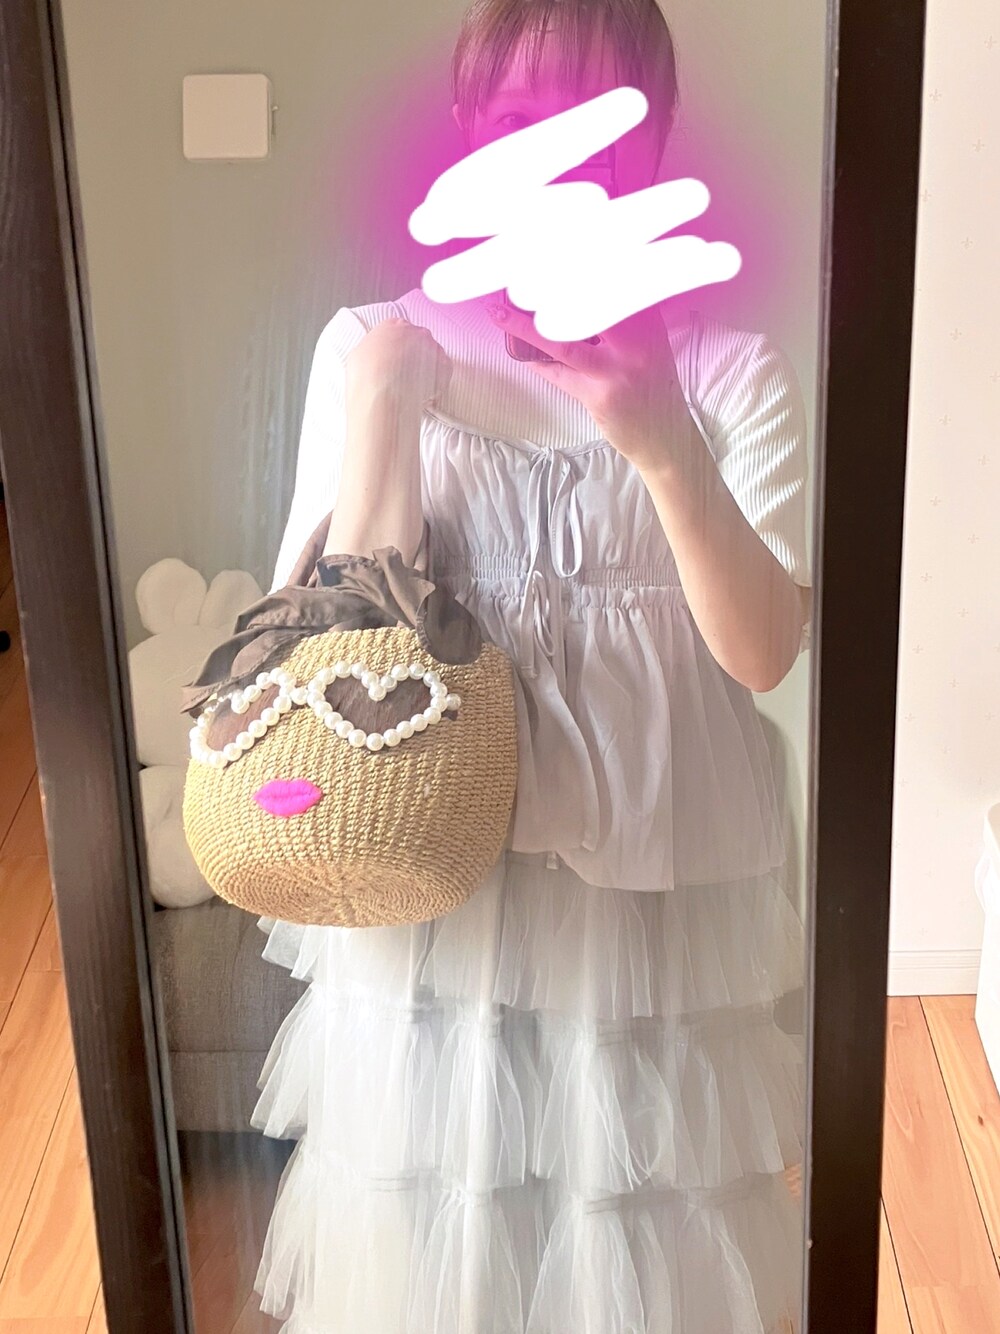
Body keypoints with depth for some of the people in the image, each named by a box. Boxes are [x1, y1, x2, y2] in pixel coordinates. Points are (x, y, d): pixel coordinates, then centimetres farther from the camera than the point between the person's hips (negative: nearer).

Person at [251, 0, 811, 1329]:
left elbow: (764, 648, -12)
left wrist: (666, 448, -27)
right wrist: (381, 413, -20)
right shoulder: (376, 352, -3)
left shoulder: (728, 370, -3)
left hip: (659, 886, 1)